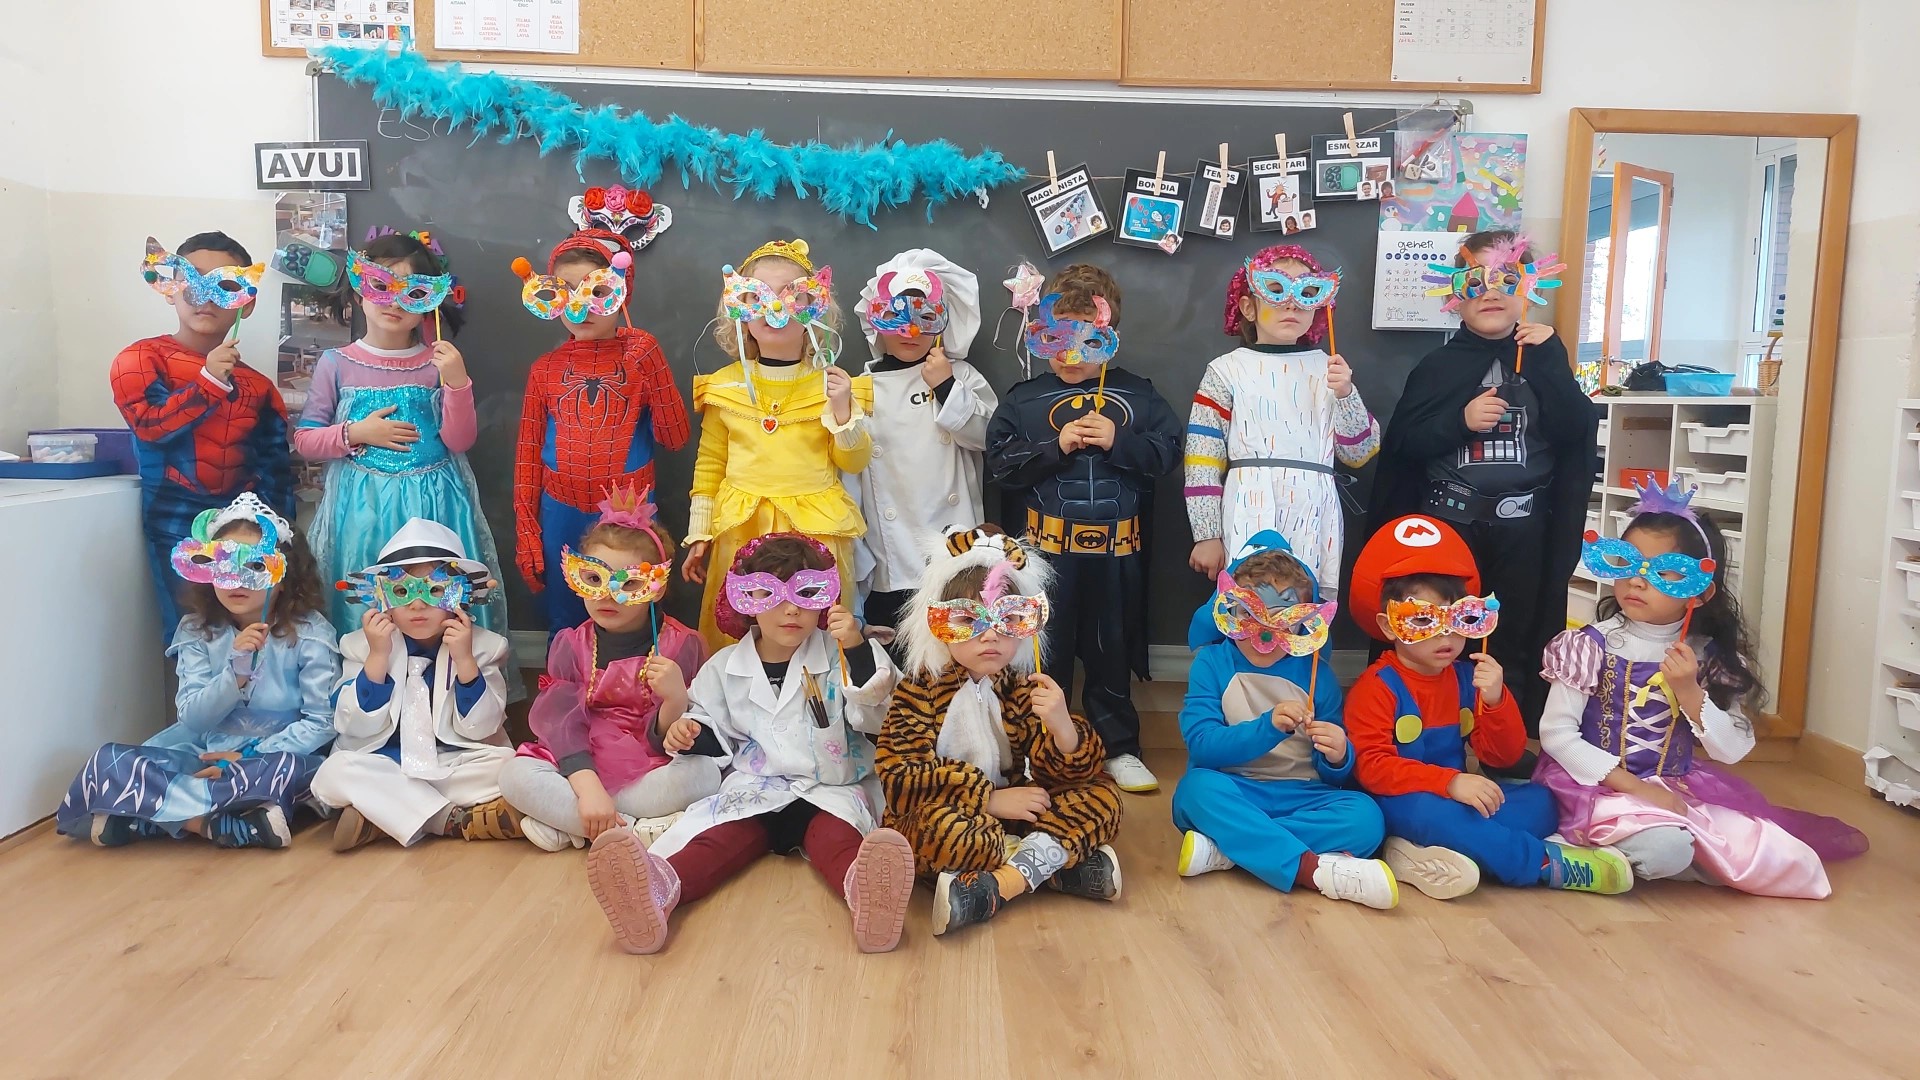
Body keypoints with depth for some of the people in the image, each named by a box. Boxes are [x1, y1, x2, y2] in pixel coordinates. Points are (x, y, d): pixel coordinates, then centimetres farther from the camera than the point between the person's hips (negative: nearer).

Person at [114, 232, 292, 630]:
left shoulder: (258, 386, 11)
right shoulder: (142, 359, 2)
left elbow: (276, 468, 12)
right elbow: (149, 425, -14)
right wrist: (209, 381, -16)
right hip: (178, 526, -3)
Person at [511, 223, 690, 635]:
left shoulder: (641, 359, -1)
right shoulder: (545, 369, 2)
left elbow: (675, 438, -7)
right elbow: (528, 453, 6)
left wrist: (651, 368, -17)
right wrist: (526, 534, 4)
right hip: (561, 515, 2)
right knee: (564, 630, 14)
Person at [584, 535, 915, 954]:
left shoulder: (838, 657, 3)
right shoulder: (725, 667, 11)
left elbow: (874, 716, -10)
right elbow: (714, 735, 22)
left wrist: (859, 651, -23)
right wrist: (689, 734, -2)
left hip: (830, 789, -1)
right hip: (752, 789, 2)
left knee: (837, 837, -34)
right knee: (718, 837, -29)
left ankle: (864, 887, -67)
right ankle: (660, 886, -59)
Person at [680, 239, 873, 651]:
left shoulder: (830, 382, 0)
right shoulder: (725, 385, 4)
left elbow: (854, 462, 4)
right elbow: (709, 464, 9)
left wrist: (843, 412, -12)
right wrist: (699, 535, 8)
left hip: (815, 529, -1)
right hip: (741, 530, 1)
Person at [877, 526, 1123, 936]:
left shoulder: (1025, 689, 2)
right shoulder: (919, 689, -8)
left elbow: (1066, 776, -4)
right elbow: (898, 777, -19)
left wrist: (1062, 728, -27)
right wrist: (988, 798, -22)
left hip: (1012, 814, 5)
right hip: (943, 816, -4)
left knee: (1102, 796, -12)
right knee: (939, 825, -37)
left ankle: (997, 887, -28)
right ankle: (1062, 863, -20)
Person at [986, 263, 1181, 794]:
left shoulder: (1137, 395, 2)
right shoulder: (1024, 398, 0)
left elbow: (1166, 452, -4)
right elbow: (1001, 462, -7)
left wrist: (1118, 441, -18)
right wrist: (1056, 446, -17)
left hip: (1115, 547, 1)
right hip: (1046, 546, -1)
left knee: (1111, 650, 13)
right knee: (1045, 651, 10)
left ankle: (1119, 747, 27)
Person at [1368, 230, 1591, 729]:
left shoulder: (1543, 360, 7)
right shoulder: (1440, 364, 3)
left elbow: (1575, 432, -7)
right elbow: (1403, 443, -4)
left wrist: (1550, 360, -12)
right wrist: (1461, 420, -18)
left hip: (1522, 526, 1)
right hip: (1448, 521, -1)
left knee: (1515, 641, 8)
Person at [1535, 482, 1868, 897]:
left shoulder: (1709, 656, 0)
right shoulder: (1593, 645, -10)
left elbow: (1732, 751, -3)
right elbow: (1555, 733, -13)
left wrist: (1689, 691, -19)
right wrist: (1634, 785, -18)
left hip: (1679, 789, 5)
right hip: (1601, 787, -5)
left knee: (1769, 858, -4)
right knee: (1664, 848, -29)